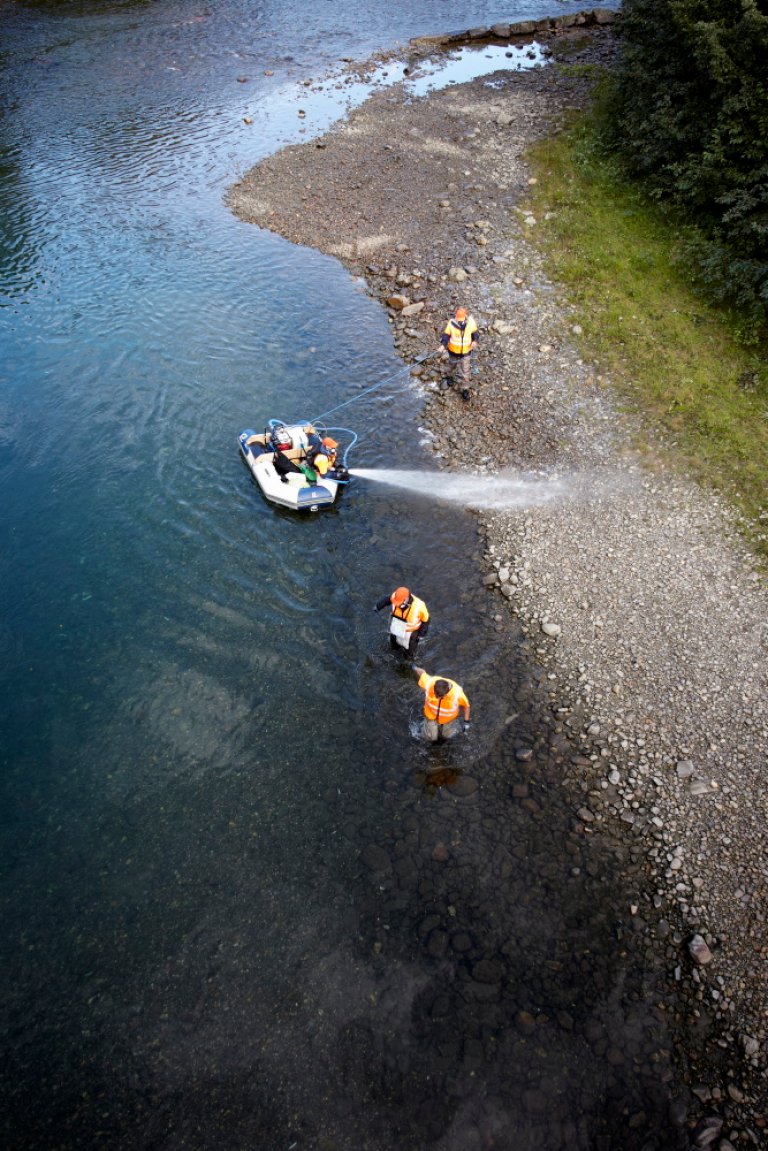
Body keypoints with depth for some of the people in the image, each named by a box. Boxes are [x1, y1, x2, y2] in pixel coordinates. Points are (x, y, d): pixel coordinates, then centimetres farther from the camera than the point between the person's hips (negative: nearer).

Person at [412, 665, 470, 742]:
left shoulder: (457, 693, -41)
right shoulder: (429, 683, -39)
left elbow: (466, 705, -18)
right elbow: (422, 673, -16)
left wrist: (466, 722, -10)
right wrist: (415, 668, 7)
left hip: (449, 718, 0)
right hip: (432, 714, 1)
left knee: (447, 735, 22)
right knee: (430, 736, 15)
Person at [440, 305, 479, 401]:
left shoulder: (471, 322, -19)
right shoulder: (451, 323, -23)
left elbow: (474, 333, -3)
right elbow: (445, 335, -18)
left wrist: (475, 341, -22)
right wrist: (443, 344, -37)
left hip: (466, 352, 0)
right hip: (453, 352, 1)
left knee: (465, 372, 3)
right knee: (452, 366, 28)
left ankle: (465, 389, 22)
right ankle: (450, 377, 60)